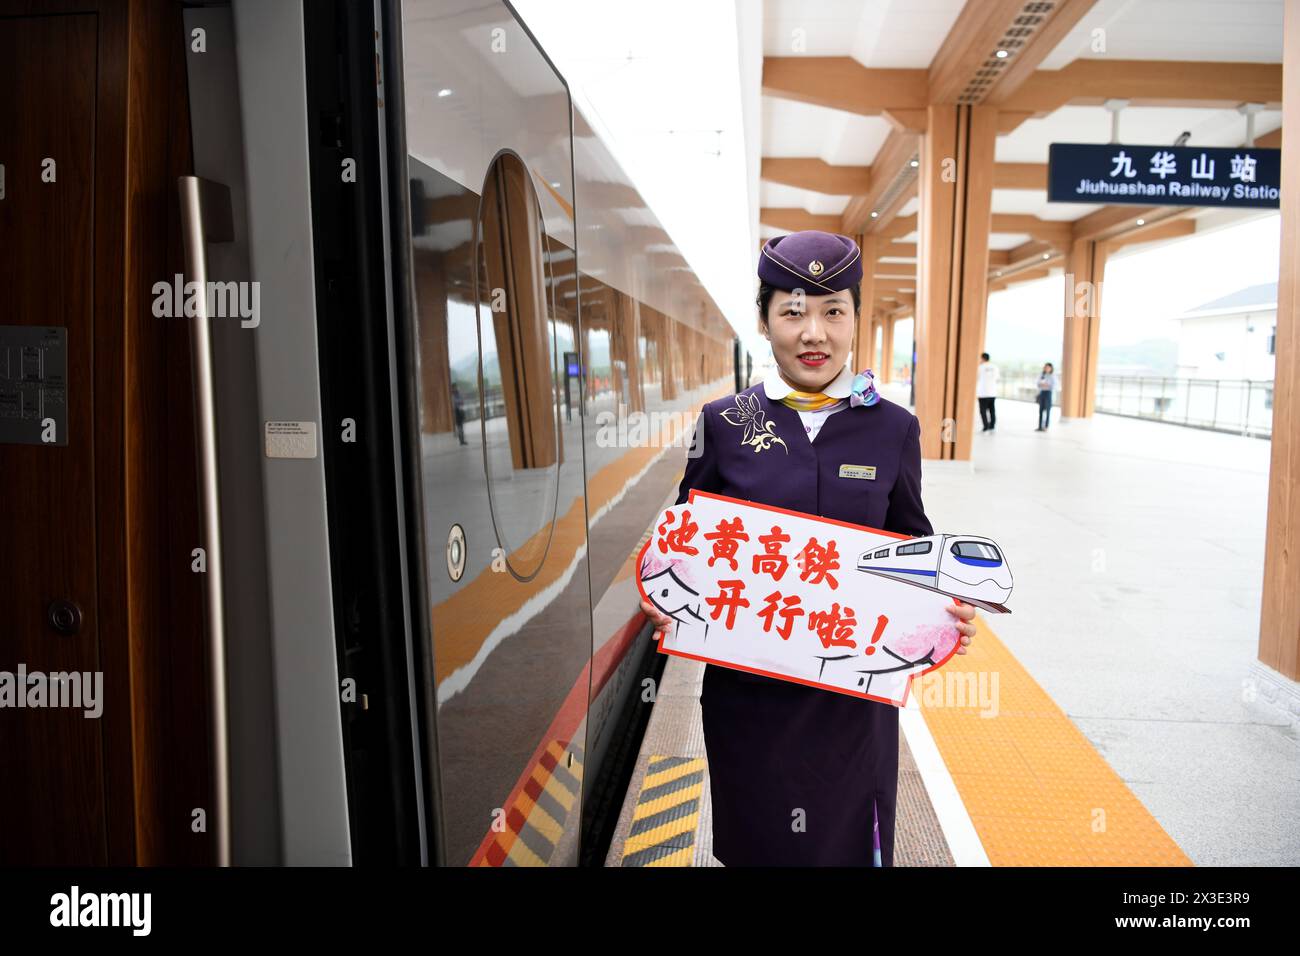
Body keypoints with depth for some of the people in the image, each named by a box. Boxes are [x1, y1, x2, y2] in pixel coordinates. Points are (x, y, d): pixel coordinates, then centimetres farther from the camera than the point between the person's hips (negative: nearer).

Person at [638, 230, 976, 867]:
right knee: (755, 841, 17)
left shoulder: (894, 428, -1)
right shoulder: (723, 423, -4)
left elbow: (912, 545, 7)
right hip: (747, 687, 0)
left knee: (849, 840, 17)